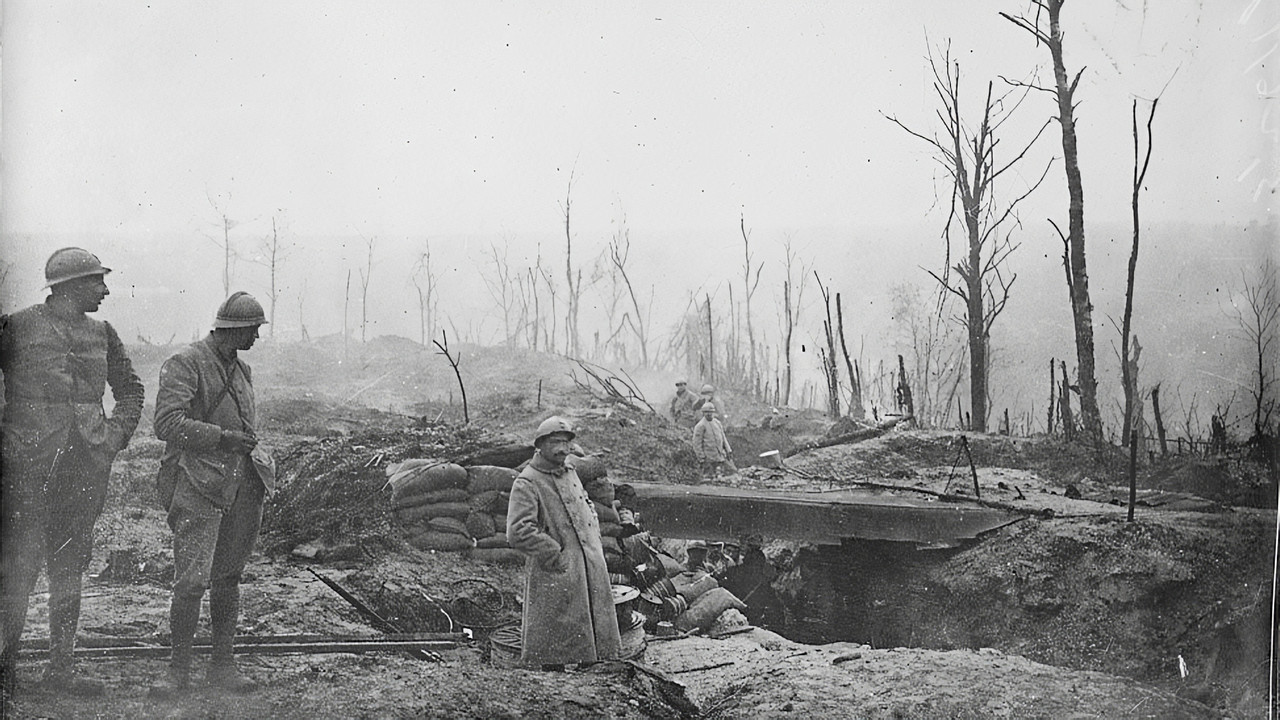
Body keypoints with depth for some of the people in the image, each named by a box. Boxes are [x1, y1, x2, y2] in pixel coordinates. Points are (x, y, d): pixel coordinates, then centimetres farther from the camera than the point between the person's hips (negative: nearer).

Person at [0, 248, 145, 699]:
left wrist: (117, 434, 10)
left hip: (86, 466, 5)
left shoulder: (100, 334, 12)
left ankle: (61, 666, 17)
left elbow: (130, 389, 23)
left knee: (70, 567, 10)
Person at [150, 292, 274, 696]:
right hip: (198, 485, -7)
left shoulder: (240, 369, 17)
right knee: (192, 580, -11)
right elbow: (167, 424, -17)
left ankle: (222, 666, 17)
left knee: (228, 578, 10)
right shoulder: (185, 364, -7)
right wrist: (222, 437, -20)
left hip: (242, 484, 7)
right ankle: (179, 669, 1)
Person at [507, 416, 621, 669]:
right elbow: (518, 532, -19)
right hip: (555, 577, -8)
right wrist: (556, 556, -16)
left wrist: (595, 547, 14)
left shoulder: (571, 475, 17)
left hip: (590, 571, 8)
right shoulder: (527, 483, -9)